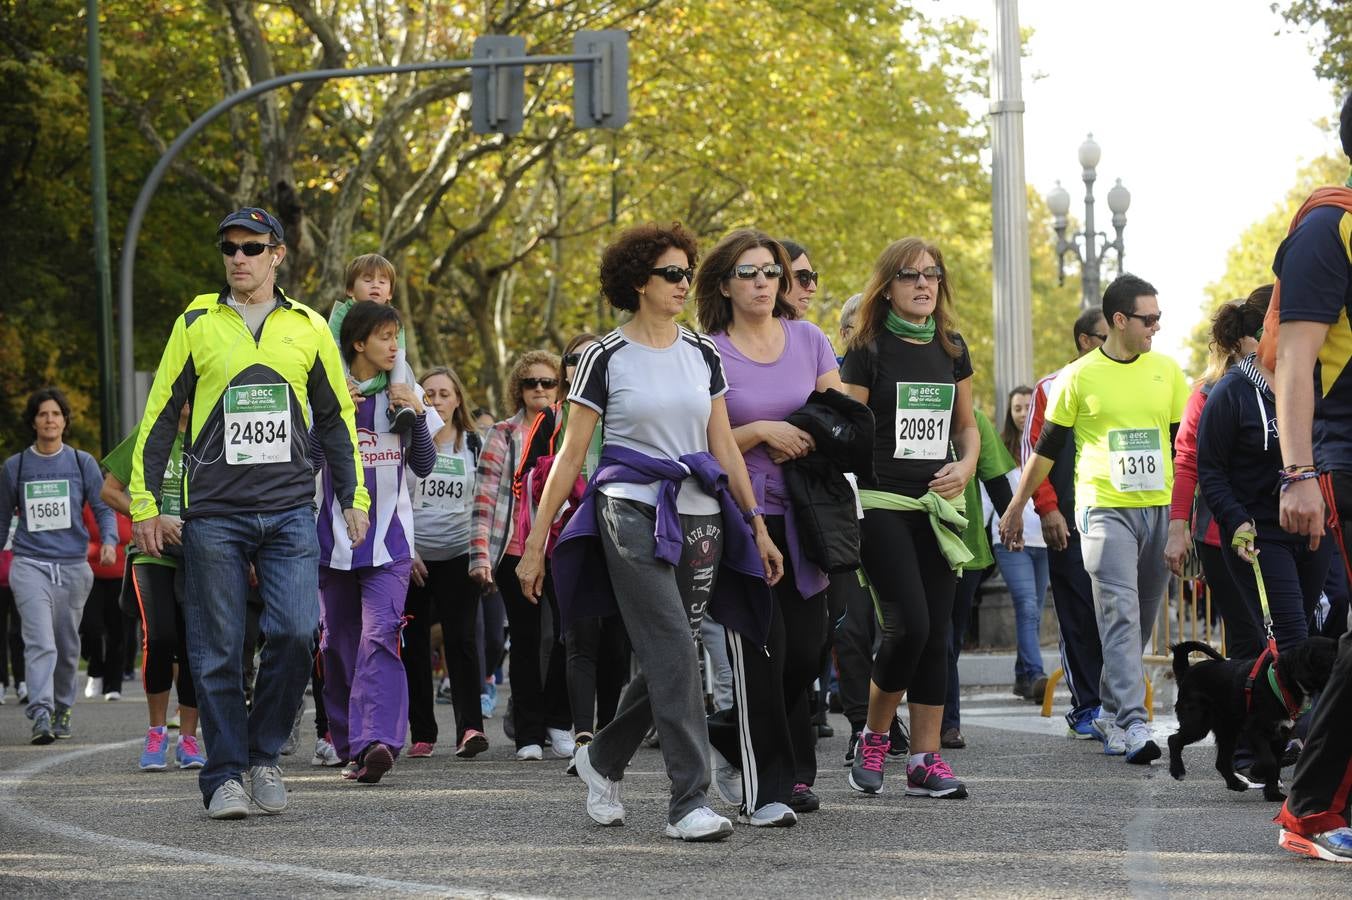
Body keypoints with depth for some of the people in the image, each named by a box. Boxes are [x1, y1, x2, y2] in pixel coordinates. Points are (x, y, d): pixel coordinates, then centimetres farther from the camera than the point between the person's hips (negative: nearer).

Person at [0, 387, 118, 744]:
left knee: (68, 646, 9)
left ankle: (62, 710, 25)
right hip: (30, 564, -1)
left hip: (73, 565, 1)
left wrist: (109, 541, -13)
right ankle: (41, 714, -27)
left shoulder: (82, 463, 7)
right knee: (40, 641, -18)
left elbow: (104, 508, 6)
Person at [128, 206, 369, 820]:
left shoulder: (308, 327, 10)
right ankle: (225, 776, 7)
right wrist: (145, 503, 3)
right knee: (218, 652, -1)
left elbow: (336, 418, 18)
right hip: (213, 514, -1)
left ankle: (264, 751, 6)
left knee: (296, 632, -13)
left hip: (290, 512, 1)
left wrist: (353, 498, 12)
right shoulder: (196, 324, 7)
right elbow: (160, 415, 8)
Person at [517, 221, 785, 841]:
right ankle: (689, 801, -16)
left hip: (698, 518, 5)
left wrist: (758, 527, 10)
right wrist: (535, 543, -1)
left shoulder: (702, 354, 12)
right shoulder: (606, 358, -1)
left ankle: (602, 760, 29)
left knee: (665, 660, 5)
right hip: (632, 514, -5)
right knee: (674, 653, -16)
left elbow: (724, 446, 14)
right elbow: (571, 454, 1)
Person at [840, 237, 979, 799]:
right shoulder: (868, 351, -4)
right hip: (881, 505, -5)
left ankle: (926, 760, 5)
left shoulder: (952, 349, 12)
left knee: (935, 634, 2)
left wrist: (966, 465, 0)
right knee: (909, 625, -16)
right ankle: (873, 738, 5)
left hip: (938, 508, 5)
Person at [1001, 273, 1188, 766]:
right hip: (1105, 510, -4)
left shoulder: (1166, 371, 9)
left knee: (1140, 620, 9)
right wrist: (1016, 508, 10)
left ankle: (1111, 711, 25)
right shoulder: (1080, 377, 0)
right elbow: (1046, 448, 7)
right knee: (1121, 615, -14)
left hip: (1160, 509, 4)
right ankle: (1134, 725, -20)